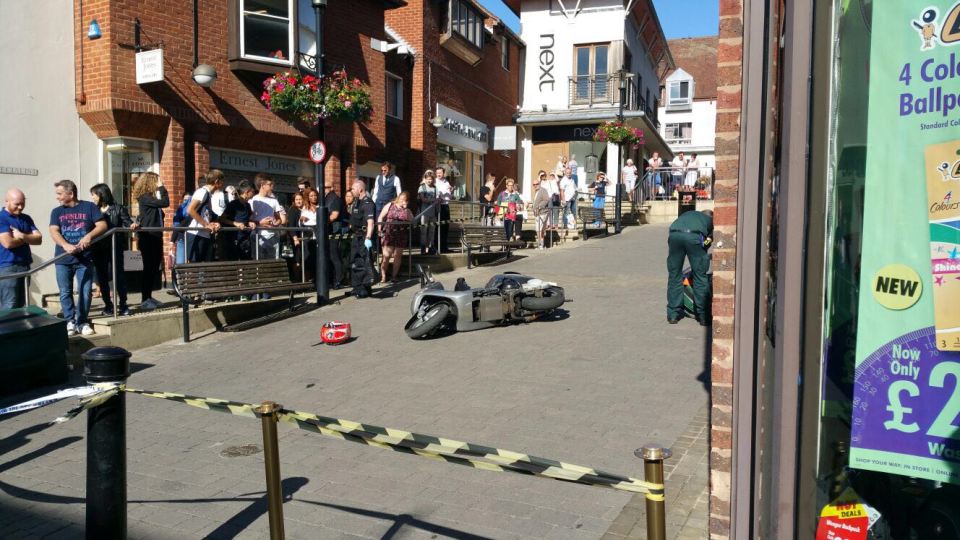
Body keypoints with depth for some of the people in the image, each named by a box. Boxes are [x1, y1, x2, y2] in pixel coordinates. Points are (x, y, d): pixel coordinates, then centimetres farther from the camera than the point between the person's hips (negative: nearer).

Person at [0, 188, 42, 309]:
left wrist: (22, 236, -14)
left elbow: (39, 239, 4)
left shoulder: (26, 218, 13)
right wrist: (29, 238, -2)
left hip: (25, 266, 7)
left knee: (21, 305, 10)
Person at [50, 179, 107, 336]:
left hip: (85, 259, -2)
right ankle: (70, 321, 13)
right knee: (65, 292, 4)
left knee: (85, 292, 1)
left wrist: (89, 235, -20)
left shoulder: (89, 207, 4)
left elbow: (102, 225, -2)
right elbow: (54, 232, -4)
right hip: (63, 259, 2)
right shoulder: (56, 212, 9)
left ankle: (82, 322, 12)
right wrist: (66, 245, -22)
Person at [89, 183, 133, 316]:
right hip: (99, 249, 4)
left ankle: (123, 305, 6)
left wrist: (132, 225, -27)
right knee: (102, 277, 8)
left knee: (119, 275, -2)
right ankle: (108, 305, 18)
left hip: (115, 247, -4)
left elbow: (127, 221, -6)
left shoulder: (117, 208, -1)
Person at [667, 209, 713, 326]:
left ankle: (673, 315, 18)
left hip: (675, 234, 2)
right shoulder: (710, 220, 34)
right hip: (694, 236, -2)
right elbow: (709, 241, 31)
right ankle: (703, 316, 13)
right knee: (700, 277, 9)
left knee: (674, 276, 13)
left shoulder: (687, 214, 42)